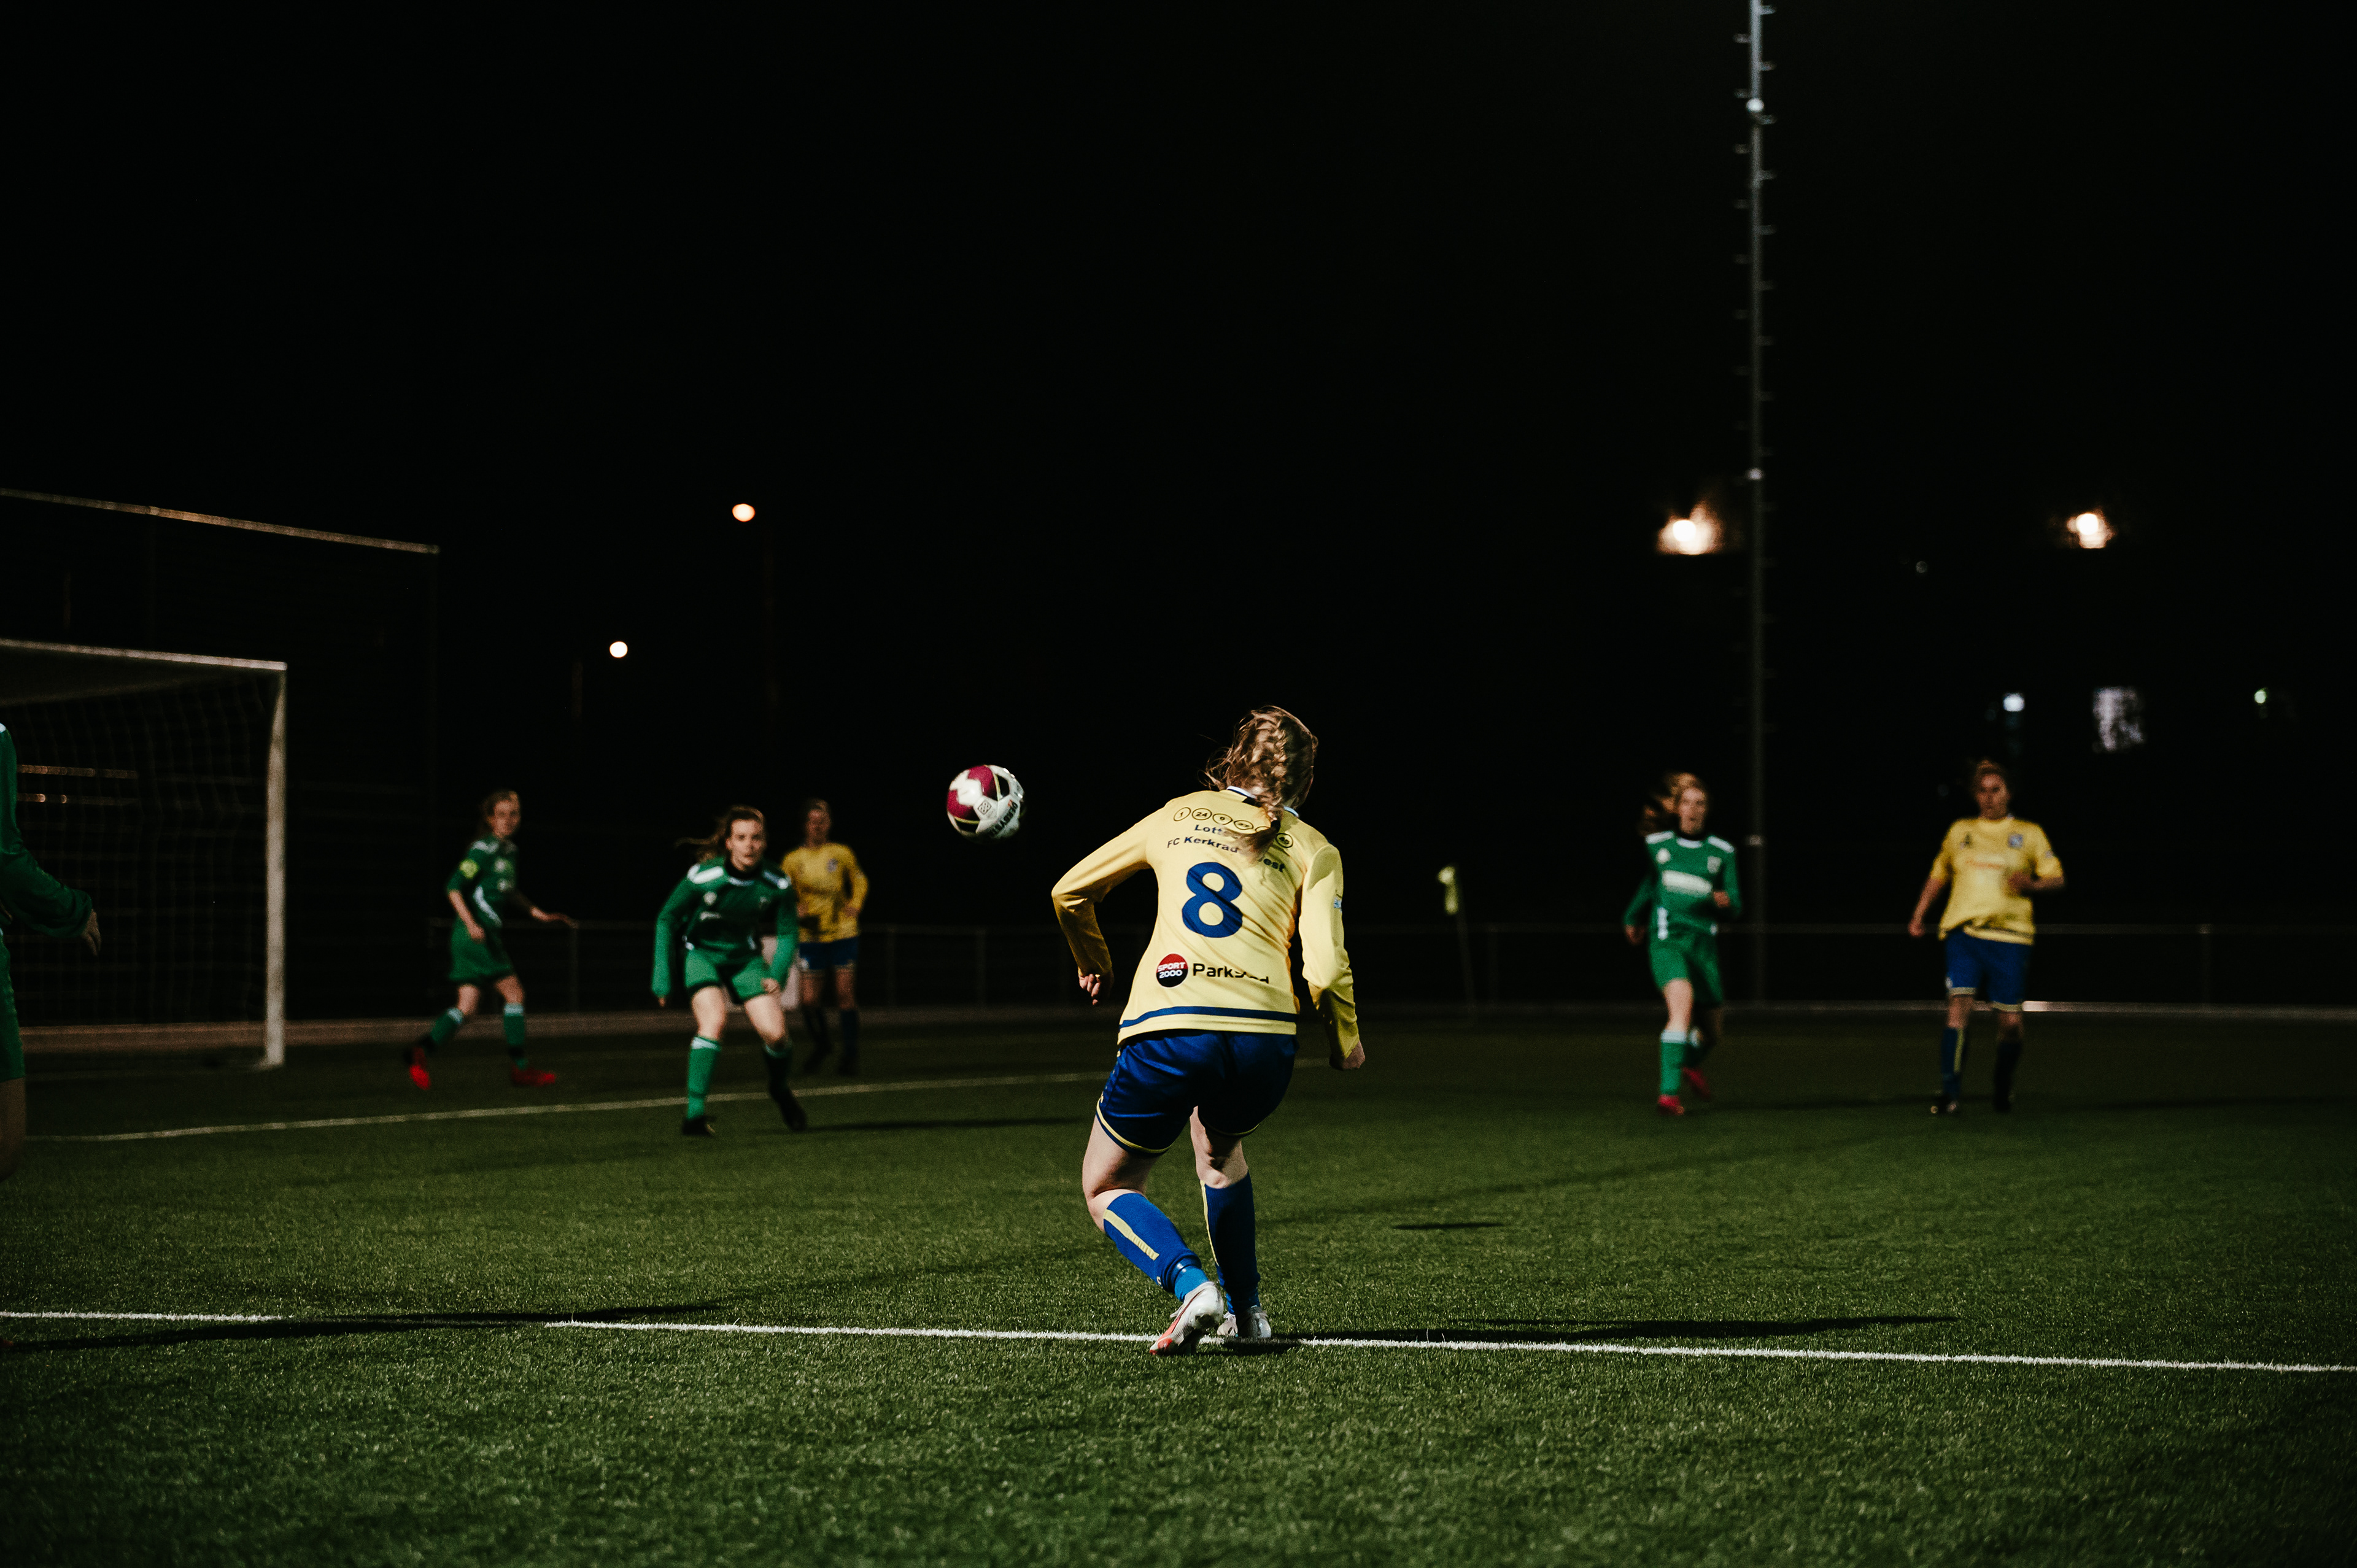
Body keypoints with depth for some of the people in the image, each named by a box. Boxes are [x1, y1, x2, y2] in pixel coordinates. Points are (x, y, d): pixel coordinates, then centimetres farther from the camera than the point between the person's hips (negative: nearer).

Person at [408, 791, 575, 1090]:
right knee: (514, 992, -4)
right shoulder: (483, 850, -11)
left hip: (486, 936, 8)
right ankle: (520, 1068, 1)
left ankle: (422, 1047, -5)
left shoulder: (510, 851, 15)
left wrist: (541, 915, 28)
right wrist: (471, 924, -25)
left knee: (467, 1007, 2)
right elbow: (454, 888, -15)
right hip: (476, 935, -8)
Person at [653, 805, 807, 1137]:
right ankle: (695, 1114, -27)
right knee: (714, 1020, -29)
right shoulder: (702, 876, -24)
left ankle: (780, 1090, 21)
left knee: (774, 1033, -14)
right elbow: (666, 919, -11)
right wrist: (662, 975, -13)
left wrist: (778, 974, -14)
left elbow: (787, 933, 0)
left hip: (746, 957, 3)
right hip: (702, 955, -3)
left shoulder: (777, 885, -16)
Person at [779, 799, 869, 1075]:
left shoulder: (842, 854, 3)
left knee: (845, 995, -4)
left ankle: (850, 1053, 5)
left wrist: (855, 905, 1)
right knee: (810, 1000, -4)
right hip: (811, 937, 0)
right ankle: (820, 1044, 23)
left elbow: (859, 881, 19)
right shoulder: (793, 860, 1)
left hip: (843, 935, 0)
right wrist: (799, 914, -12)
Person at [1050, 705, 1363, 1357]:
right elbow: (1326, 968, -1)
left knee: (1107, 1187, 17)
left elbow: (1070, 891, 25)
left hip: (1167, 1031, -1)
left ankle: (1191, 1285, -9)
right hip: (1264, 1038, 2)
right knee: (1219, 1144, 35)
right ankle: (1245, 1309, 33)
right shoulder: (1313, 850, 13)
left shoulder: (1179, 816, 18)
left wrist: (1093, 962, 43)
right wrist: (1344, 1042, 18)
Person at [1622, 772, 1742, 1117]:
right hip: (1667, 938, -3)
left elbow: (1736, 906, 6)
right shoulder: (1656, 845, 7)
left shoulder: (1722, 852, 8)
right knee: (1682, 1004, -29)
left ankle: (1691, 1063, 49)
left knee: (1712, 1027, 11)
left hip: (1704, 943, 3)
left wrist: (1726, 901, -15)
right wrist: (1632, 918, 28)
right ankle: (1669, 1094, -33)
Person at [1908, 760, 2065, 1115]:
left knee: (2010, 1022, -1)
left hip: (2010, 935, -1)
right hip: (1963, 932, 1)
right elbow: (1938, 874, 28)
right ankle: (1951, 1095, -18)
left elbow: (2056, 879, 10)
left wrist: (2031, 885, -11)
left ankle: (2003, 1089, 24)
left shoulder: (2029, 834, 11)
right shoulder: (1960, 831, 17)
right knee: (1959, 1005, -16)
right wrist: (1918, 916, 19)